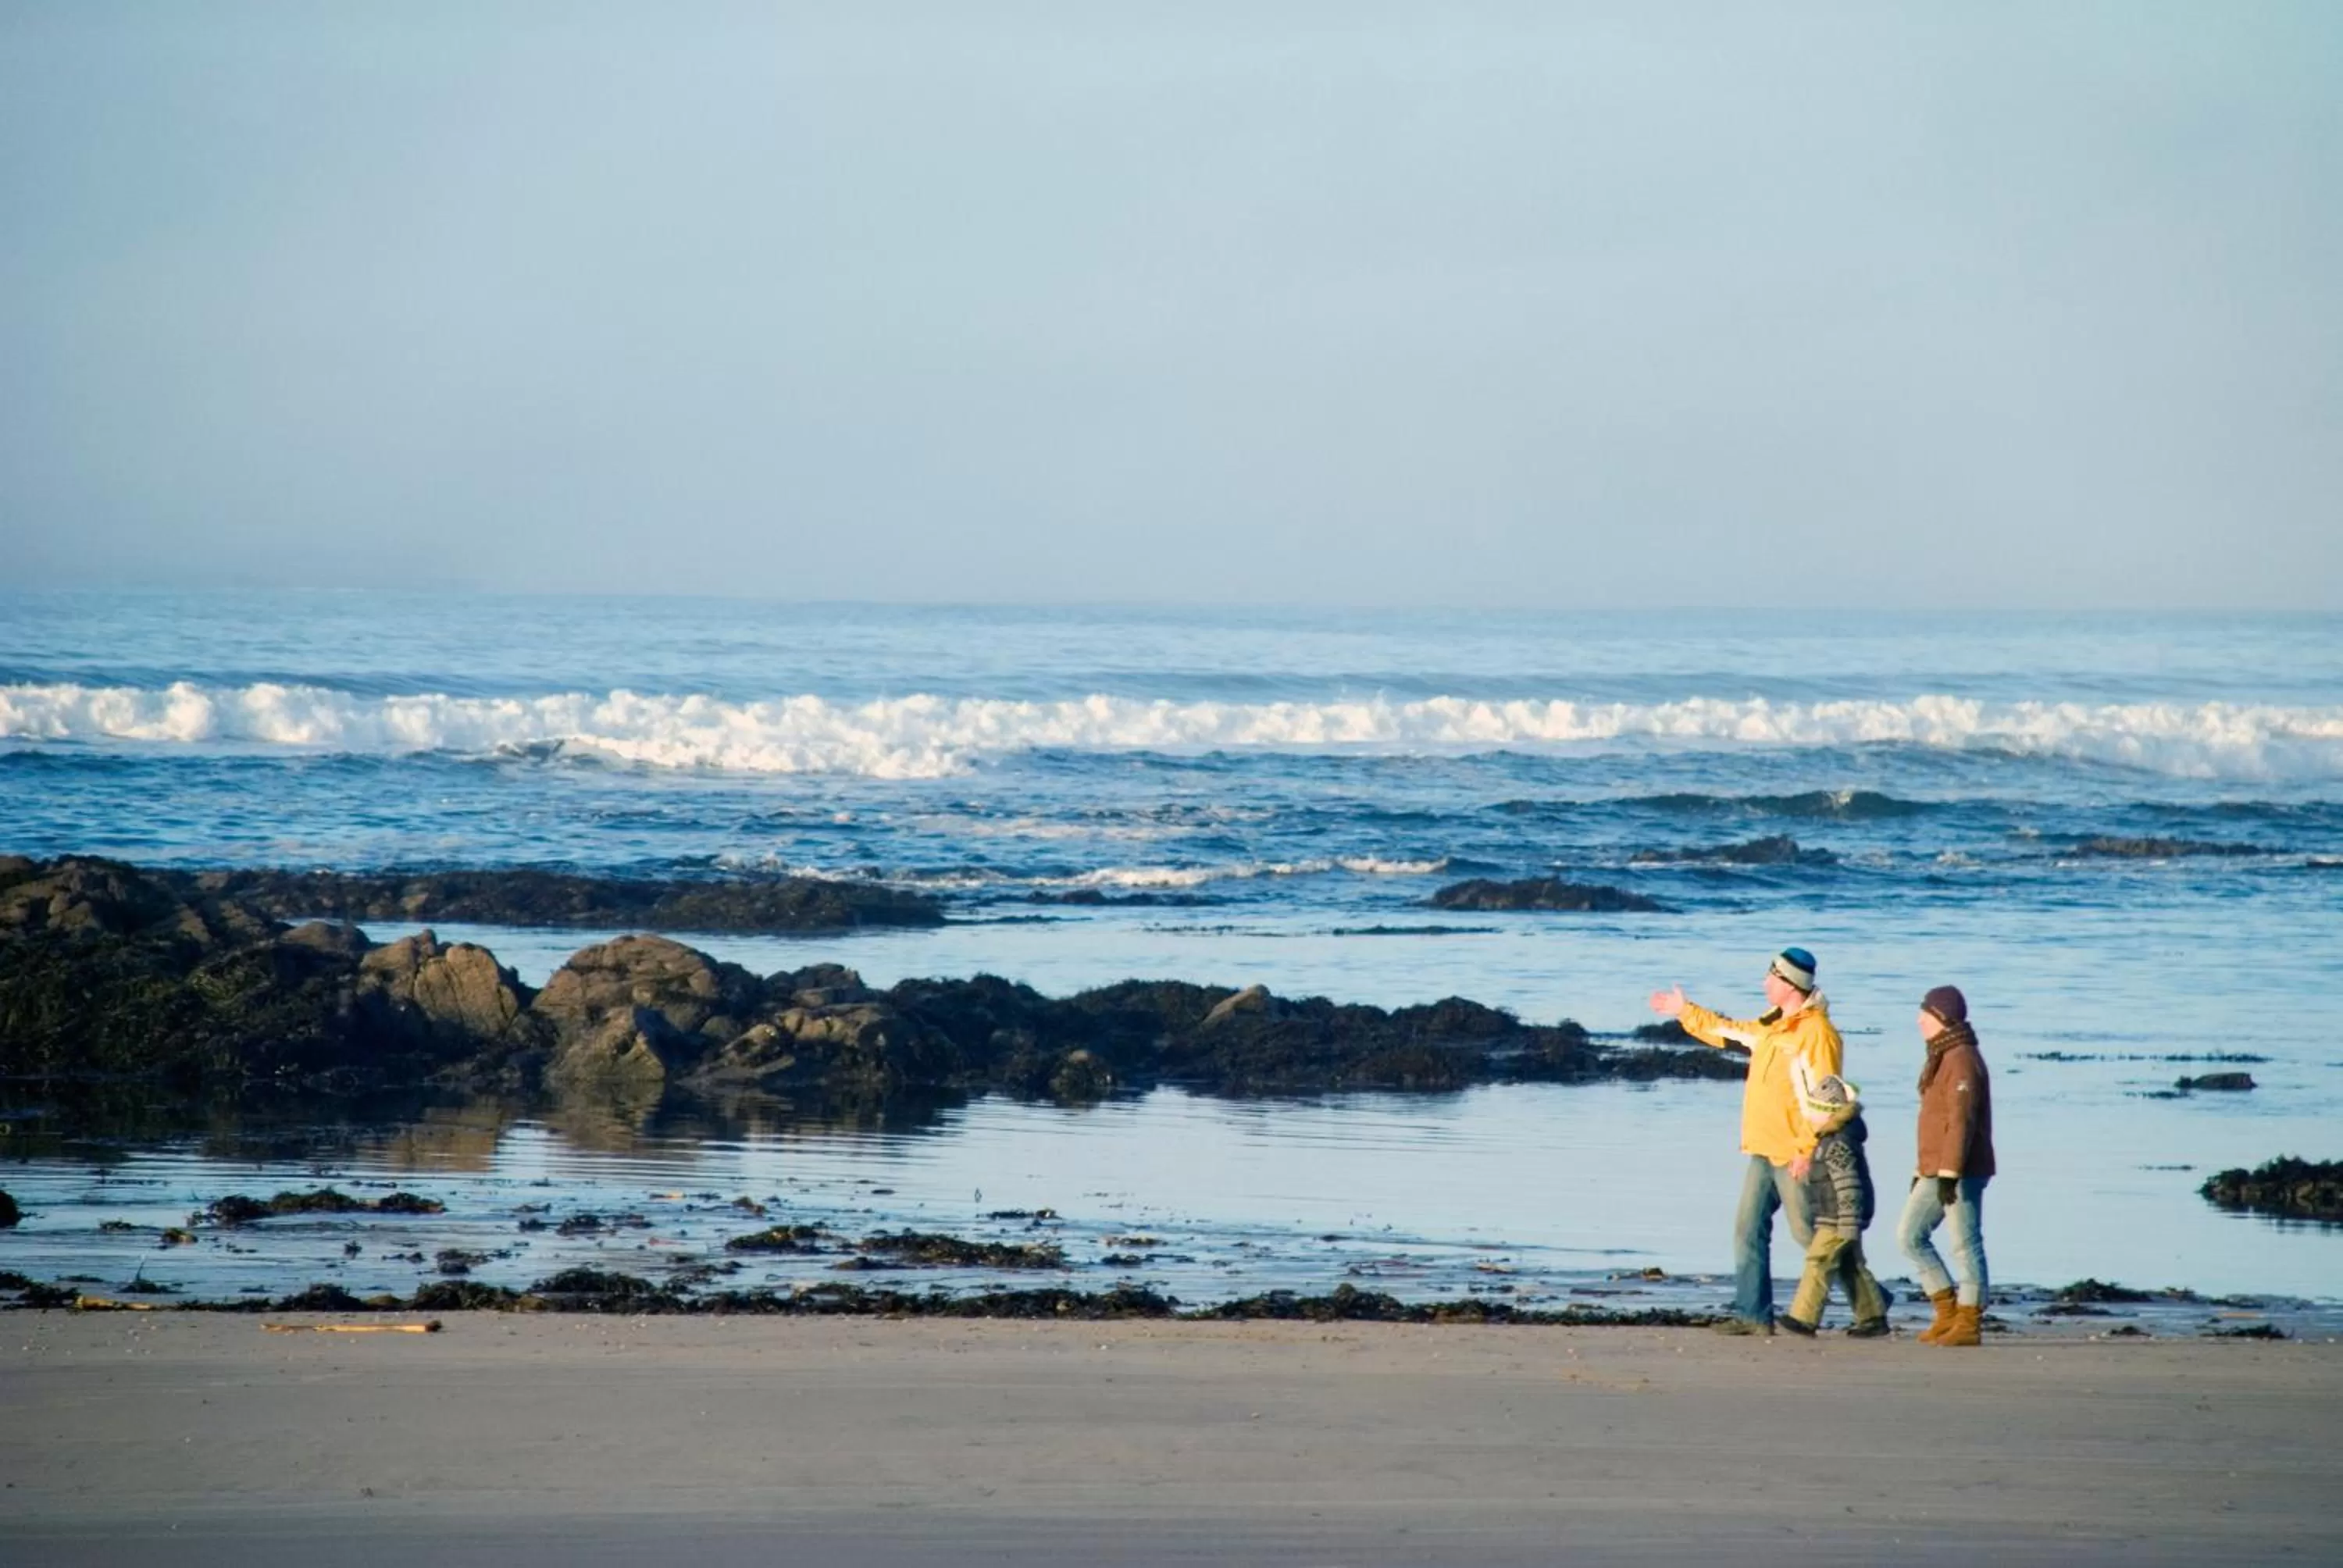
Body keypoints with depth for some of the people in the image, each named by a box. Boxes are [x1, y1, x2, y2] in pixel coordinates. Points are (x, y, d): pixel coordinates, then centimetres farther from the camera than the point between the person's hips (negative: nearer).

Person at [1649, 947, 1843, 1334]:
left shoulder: (1816, 1033, -16)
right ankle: (1753, 1314, 8)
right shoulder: (1772, 1024, 14)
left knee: (1809, 1233, -4)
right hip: (1764, 1150, 9)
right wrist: (1685, 1012, 36)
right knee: (1749, 1230, 6)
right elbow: (1730, 1032, 32)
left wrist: (1807, 1150, -25)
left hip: (1795, 1156, -9)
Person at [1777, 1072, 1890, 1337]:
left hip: (1837, 1221, -11)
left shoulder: (1838, 1146, -19)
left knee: (1818, 1263, -11)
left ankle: (1804, 1318, -14)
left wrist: (1848, 1225, -24)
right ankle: (1873, 1317, 18)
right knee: (1853, 1268, 14)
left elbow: (1849, 1188, -23)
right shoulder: (1833, 1139, 13)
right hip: (1838, 1221, 11)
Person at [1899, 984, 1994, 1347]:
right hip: (1935, 1171, 10)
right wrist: (1922, 1171, 23)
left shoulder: (1962, 1059, -14)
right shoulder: (1940, 1058, 18)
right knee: (1910, 1235, 8)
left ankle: (1968, 1323, -1)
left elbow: (1961, 1120, -21)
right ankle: (1947, 1313, 11)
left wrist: (1949, 1173, -25)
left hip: (1962, 1171, -10)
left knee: (1966, 1243, -5)